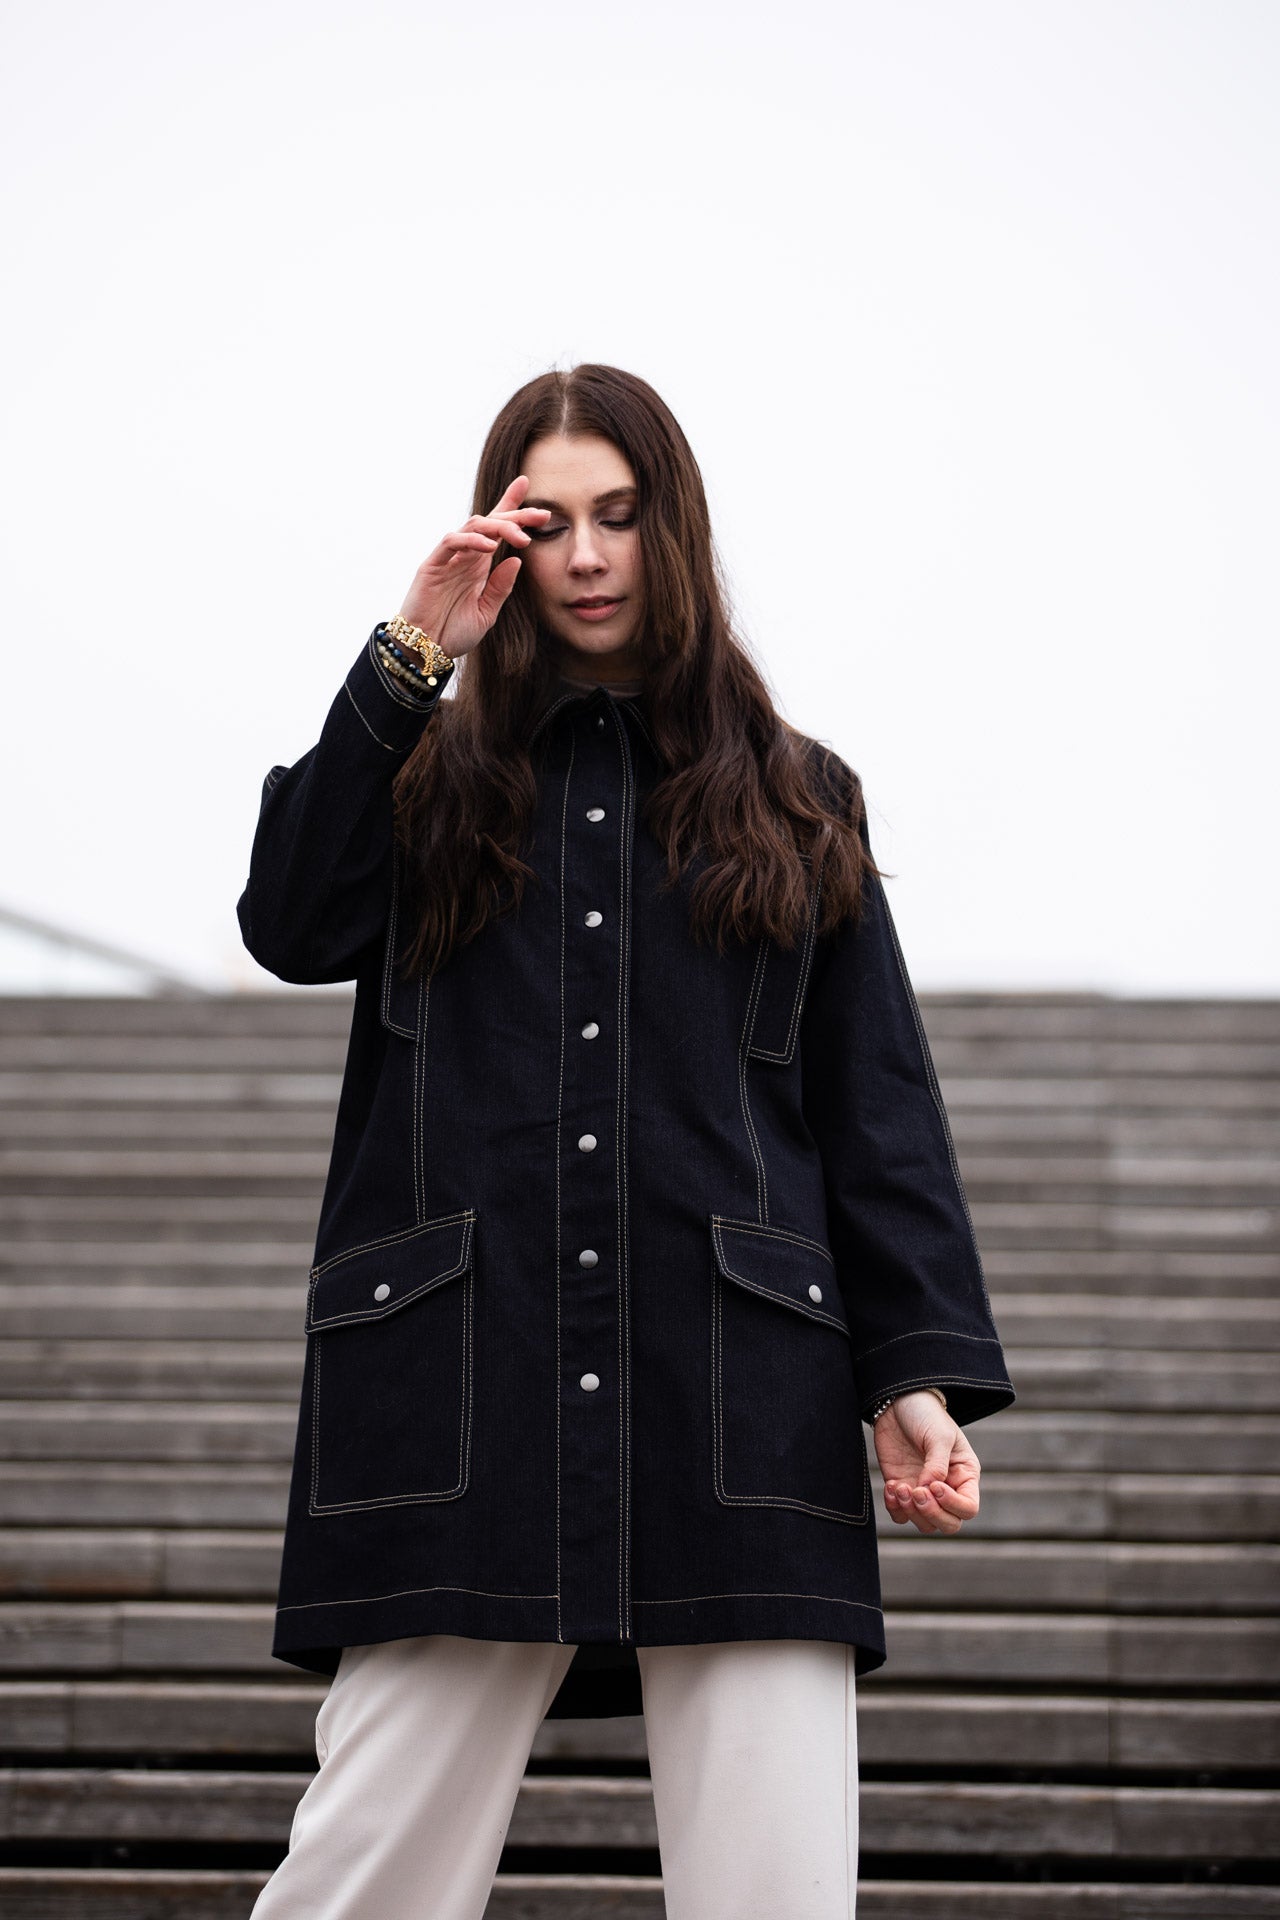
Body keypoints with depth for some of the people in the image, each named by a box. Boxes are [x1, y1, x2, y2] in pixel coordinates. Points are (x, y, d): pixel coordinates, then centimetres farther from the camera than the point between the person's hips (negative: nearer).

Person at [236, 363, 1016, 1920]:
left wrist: (921, 1373, 1)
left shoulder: (794, 802, 18)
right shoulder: (440, 781, 18)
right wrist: (411, 658, -1)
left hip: (743, 1418, 1)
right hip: (461, 1403, 0)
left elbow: (880, 1115, 13)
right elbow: (289, 927, -3)